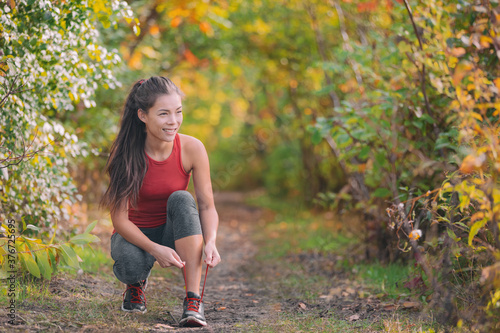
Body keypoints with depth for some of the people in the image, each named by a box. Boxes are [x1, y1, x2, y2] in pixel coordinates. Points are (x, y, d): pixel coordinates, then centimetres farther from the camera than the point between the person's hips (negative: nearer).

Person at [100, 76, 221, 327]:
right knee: (131, 264, -35)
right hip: (135, 233, -1)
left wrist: (210, 242, -34)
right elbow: (119, 217, -20)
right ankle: (136, 284, 8)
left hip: (175, 232, 1)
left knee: (181, 199, -31)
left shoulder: (192, 149, -17)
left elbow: (207, 206, -13)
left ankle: (193, 300, -31)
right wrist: (155, 249, -35)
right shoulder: (126, 154, -21)